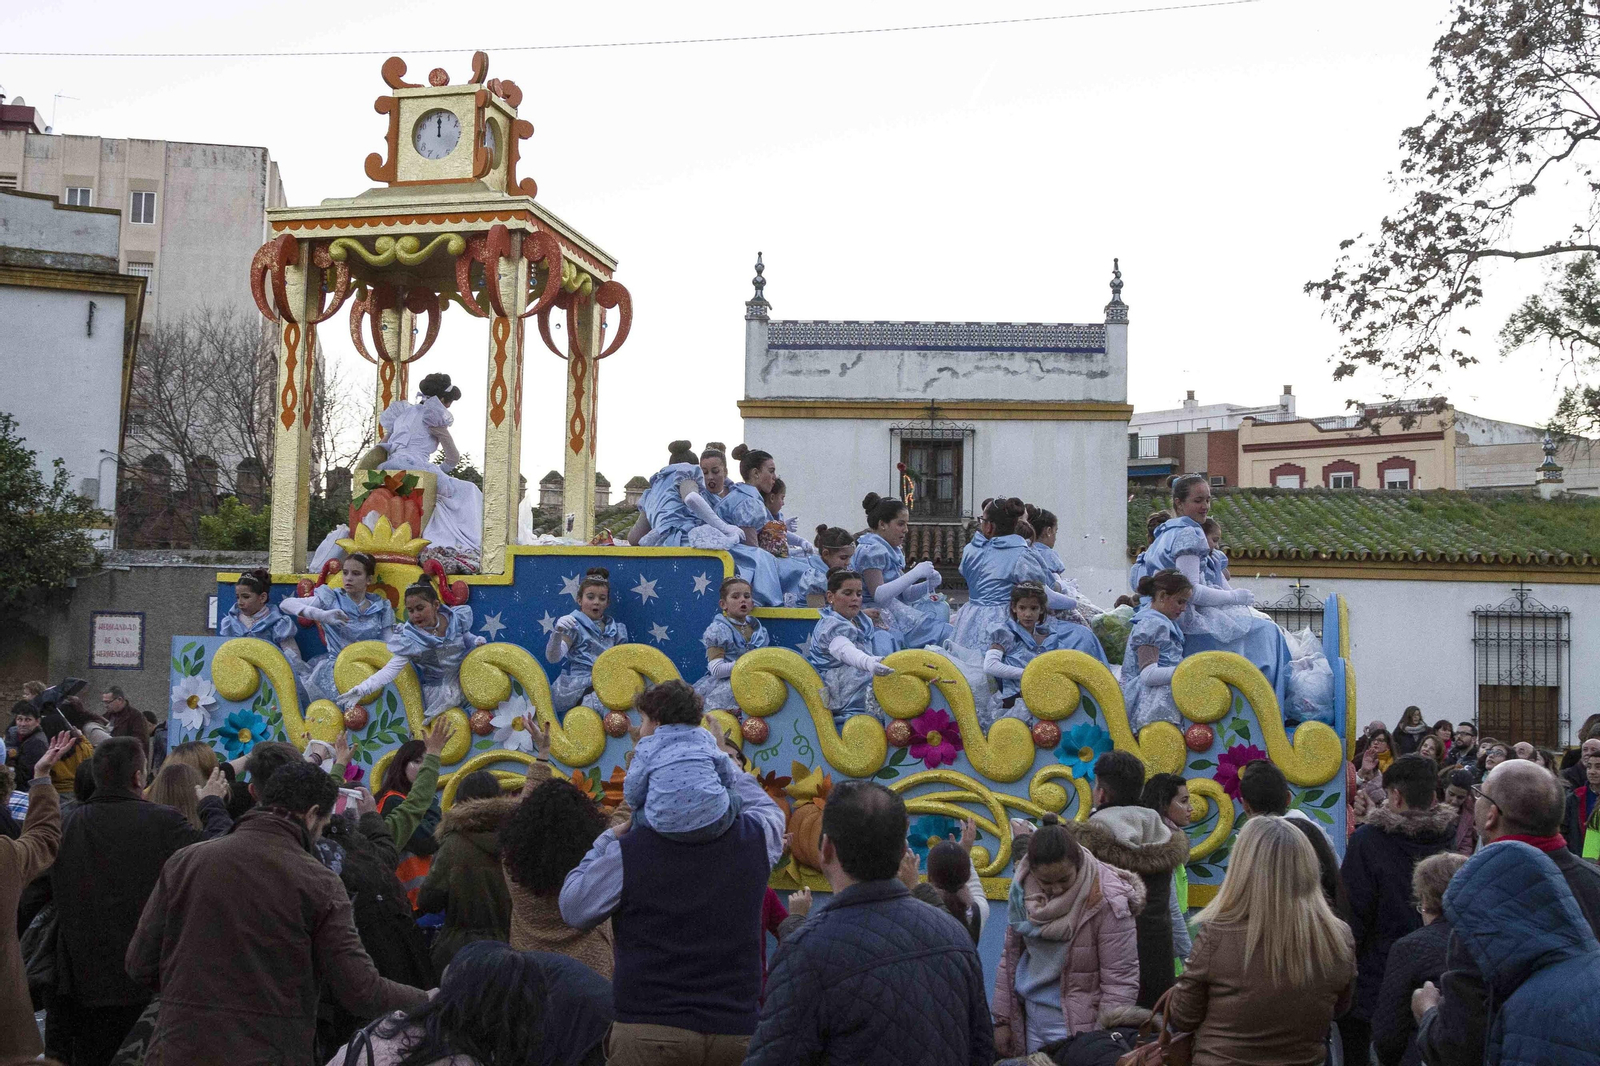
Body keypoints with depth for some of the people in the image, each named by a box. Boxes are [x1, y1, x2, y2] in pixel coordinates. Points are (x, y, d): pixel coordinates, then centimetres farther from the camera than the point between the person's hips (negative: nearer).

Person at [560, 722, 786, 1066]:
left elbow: (574, 909, 2)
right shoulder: (753, 839, -3)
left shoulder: (627, 850, -11)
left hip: (646, 1029, -2)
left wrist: (606, 841, 13)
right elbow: (768, 809, 23)